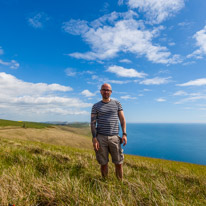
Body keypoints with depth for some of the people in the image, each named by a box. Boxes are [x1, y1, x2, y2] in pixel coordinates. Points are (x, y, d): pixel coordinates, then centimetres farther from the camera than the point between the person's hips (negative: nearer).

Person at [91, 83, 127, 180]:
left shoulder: (117, 104, 7)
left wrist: (124, 134, -4)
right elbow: (93, 123, 1)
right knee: (103, 163, 9)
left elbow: (122, 119, 6)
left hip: (114, 137, 1)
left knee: (119, 163, 5)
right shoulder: (96, 106, 5)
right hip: (101, 137, 0)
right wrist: (94, 138, -9)